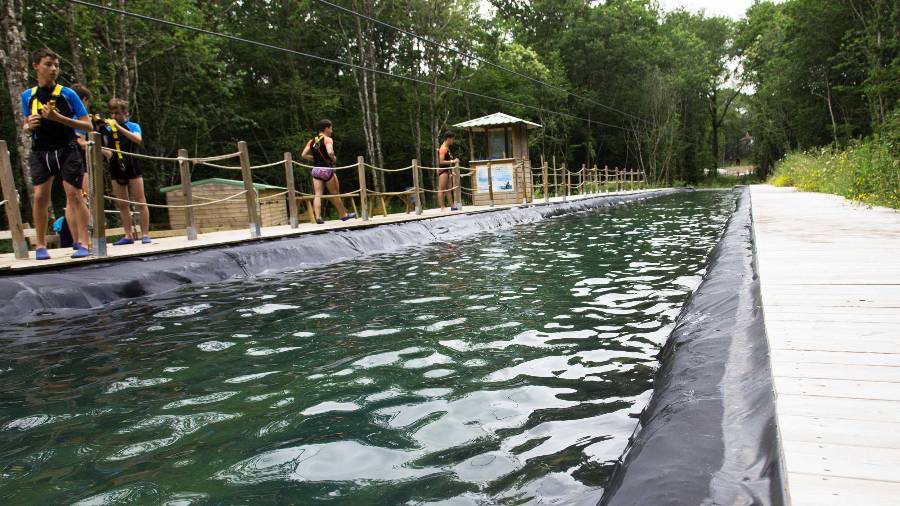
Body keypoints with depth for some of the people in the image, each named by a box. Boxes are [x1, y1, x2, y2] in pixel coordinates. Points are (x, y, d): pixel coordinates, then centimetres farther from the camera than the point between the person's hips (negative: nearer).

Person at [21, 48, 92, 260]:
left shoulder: (67, 93, 0)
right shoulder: (28, 96, 10)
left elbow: (87, 125, -4)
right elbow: (26, 126, 21)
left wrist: (58, 118, -16)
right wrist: (29, 125, -4)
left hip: (66, 150, -3)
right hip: (40, 153, 3)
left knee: (74, 195, -7)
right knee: (40, 196, -4)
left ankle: (83, 243, -3)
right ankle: (40, 245, 7)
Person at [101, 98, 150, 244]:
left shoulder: (133, 126, 0)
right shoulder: (107, 128, 9)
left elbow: (138, 140, -20)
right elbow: (102, 147, 11)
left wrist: (119, 127, -23)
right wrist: (105, 152, -12)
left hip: (132, 168, -4)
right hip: (115, 169, 4)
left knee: (140, 201, -3)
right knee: (122, 205, 6)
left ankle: (145, 234, 1)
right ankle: (128, 235, 11)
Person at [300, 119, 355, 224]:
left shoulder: (312, 141, 10)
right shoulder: (327, 139, -8)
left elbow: (303, 155, 5)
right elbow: (330, 152, -27)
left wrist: (315, 158, 12)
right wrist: (334, 159, -7)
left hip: (315, 169, 5)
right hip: (326, 169, -5)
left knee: (317, 195, 0)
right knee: (335, 194, 9)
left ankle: (318, 217, -11)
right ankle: (343, 215, 21)